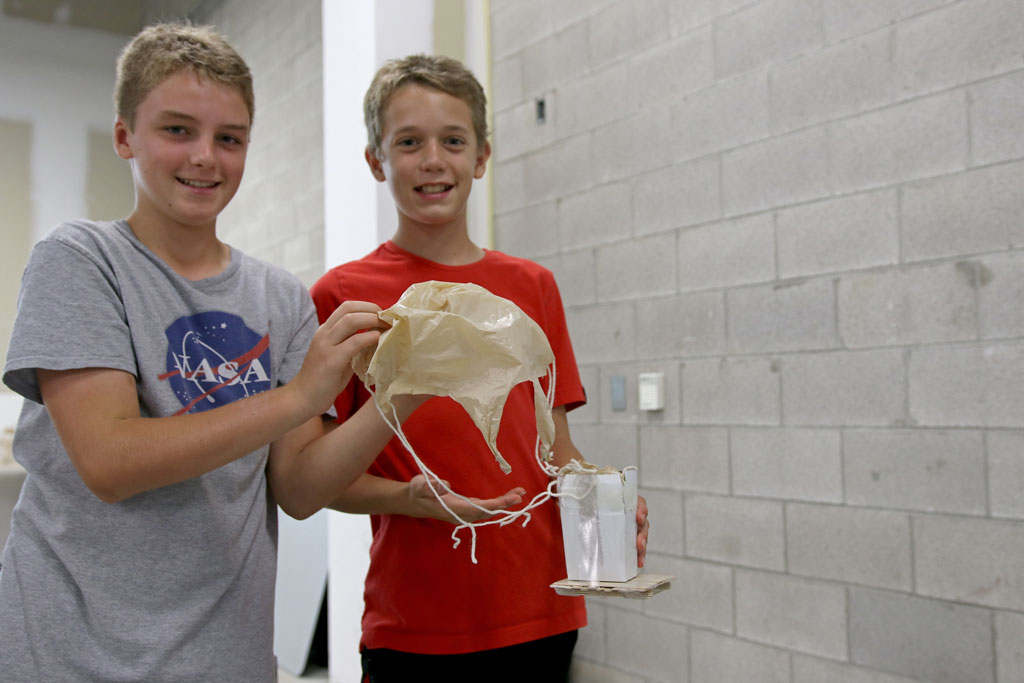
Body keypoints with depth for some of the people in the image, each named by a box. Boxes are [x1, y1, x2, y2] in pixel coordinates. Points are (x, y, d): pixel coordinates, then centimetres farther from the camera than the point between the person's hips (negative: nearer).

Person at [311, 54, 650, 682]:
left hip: (543, 614, 4)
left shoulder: (532, 286, 7)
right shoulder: (342, 295, -4)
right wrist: (410, 498, -20)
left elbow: (557, 447, 11)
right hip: (414, 626, -3)